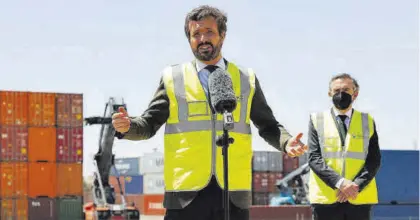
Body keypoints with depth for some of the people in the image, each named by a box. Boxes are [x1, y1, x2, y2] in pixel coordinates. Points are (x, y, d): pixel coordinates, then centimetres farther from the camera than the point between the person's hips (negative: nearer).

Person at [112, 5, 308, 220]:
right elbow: (149, 124, 9)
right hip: (186, 194, -1)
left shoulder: (247, 79, 12)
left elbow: (268, 126, 16)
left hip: (233, 194, 1)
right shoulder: (172, 78, 8)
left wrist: (287, 142, -5)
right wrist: (127, 126, -13)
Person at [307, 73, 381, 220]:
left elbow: (374, 160, 3)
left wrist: (356, 185, -14)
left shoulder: (367, 121, 11)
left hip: (359, 198, 1)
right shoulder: (317, 120, 7)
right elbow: (314, 158, -3)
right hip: (326, 198, -1)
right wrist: (340, 182, -17)